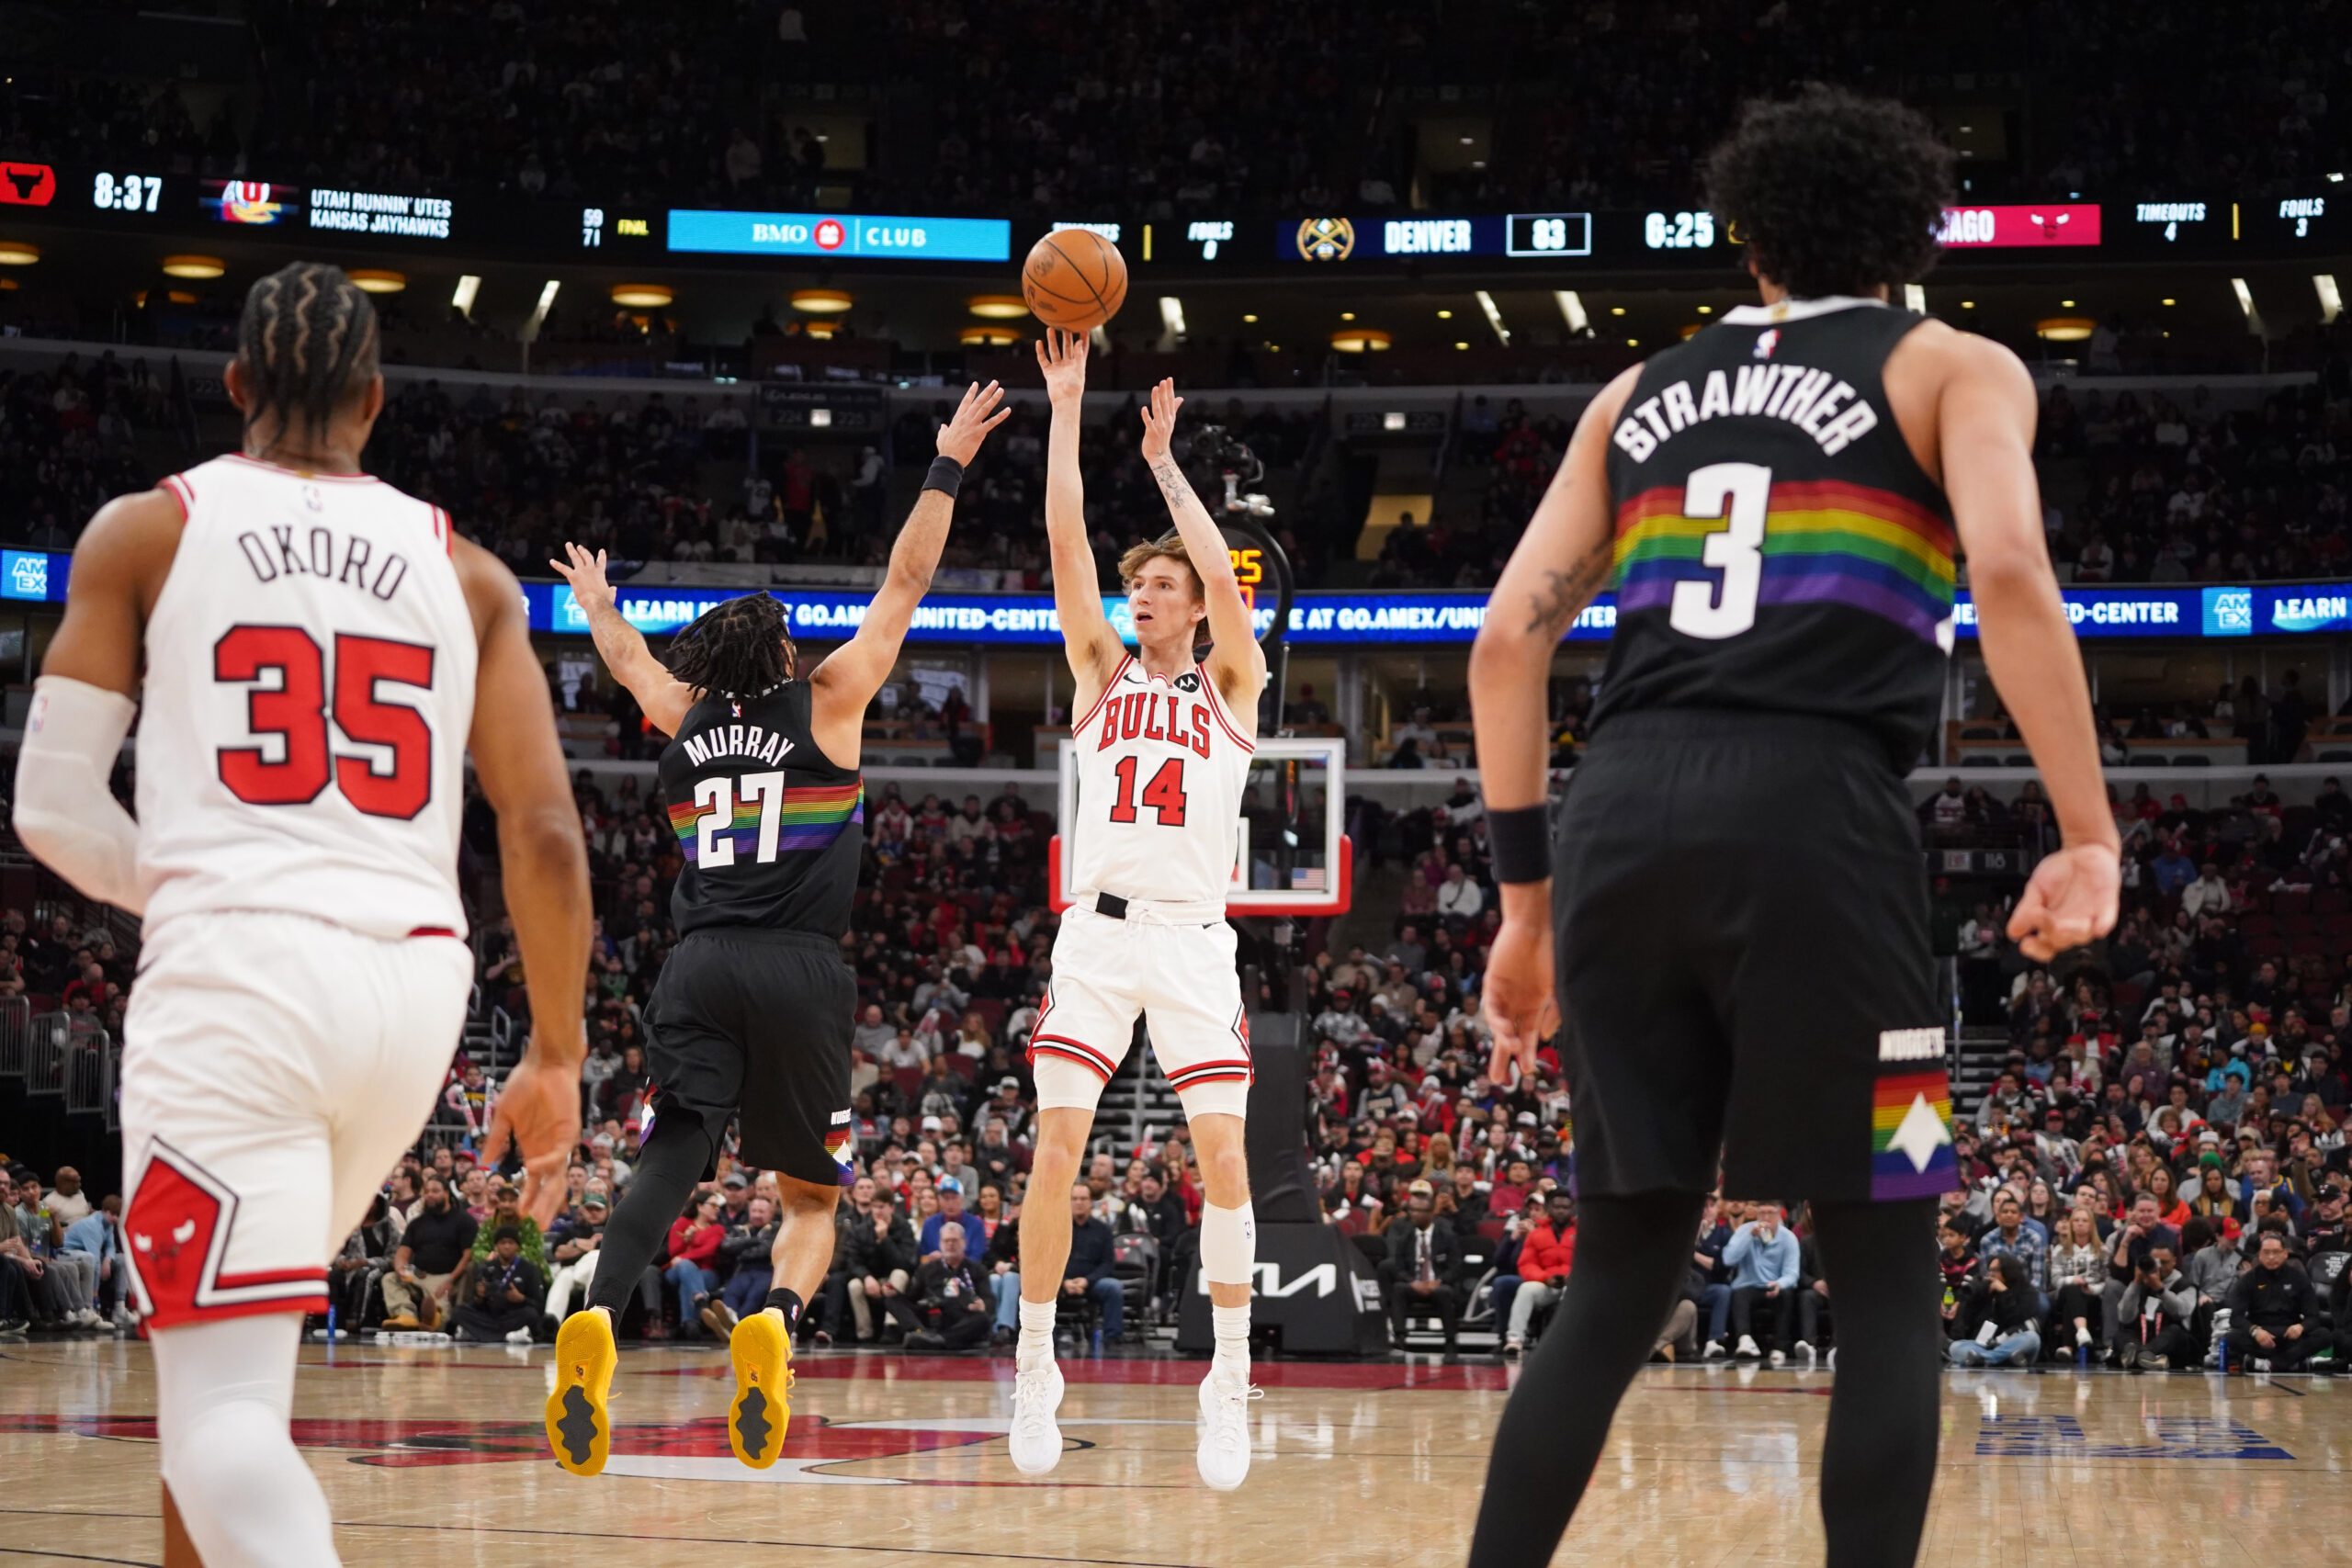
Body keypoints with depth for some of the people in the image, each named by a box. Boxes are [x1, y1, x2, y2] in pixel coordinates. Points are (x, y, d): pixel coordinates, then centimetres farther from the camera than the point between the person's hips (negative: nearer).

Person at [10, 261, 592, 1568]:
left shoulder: (146, 531, 8)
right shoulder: (466, 572, 14)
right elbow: (547, 834, 6)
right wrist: (558, 1055, 14)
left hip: (240, 970, -4)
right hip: (416, 982, 4)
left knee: (224, 1406, -8)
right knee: (227, 1335, 28)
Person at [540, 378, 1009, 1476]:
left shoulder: (683, 721, 16)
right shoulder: (825, 703, 9)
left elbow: (627, 656, 38)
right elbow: (904, 583, 13)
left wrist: (594, 599, 58)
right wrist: (947, 468, 21)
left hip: (699, 970, 2)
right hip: (801, 971, -2)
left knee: (667, 1165, -8)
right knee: (810, 1197, 8)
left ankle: (596, 1320, -35)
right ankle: (775, 1322, -21)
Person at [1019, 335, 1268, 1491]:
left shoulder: (1231, 686, 11)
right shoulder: (1103, 674, 15)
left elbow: (1224, 575, -6)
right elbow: (1066, 543, 6)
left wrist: (1164, 463, 2)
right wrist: (1066, 409, 2)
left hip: (1193, 940, -1)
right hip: (1096, 932, 1)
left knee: (1223, 1154, -9)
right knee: (1054, 1153, -9)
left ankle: (1231, 1383, -1)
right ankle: (1036, 1371, 3)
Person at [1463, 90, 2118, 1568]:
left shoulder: (1641, 391, 24)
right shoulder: (1955, 369, 13)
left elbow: (1510, 638, 15)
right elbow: (2011, 574, -8)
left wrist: (1527, 893, 19)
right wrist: (2090, 835, -8)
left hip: (1620, 814, 4)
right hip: (1815, 812, -4)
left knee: (1622, 1281, 13)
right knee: (1884, 1280, 6)